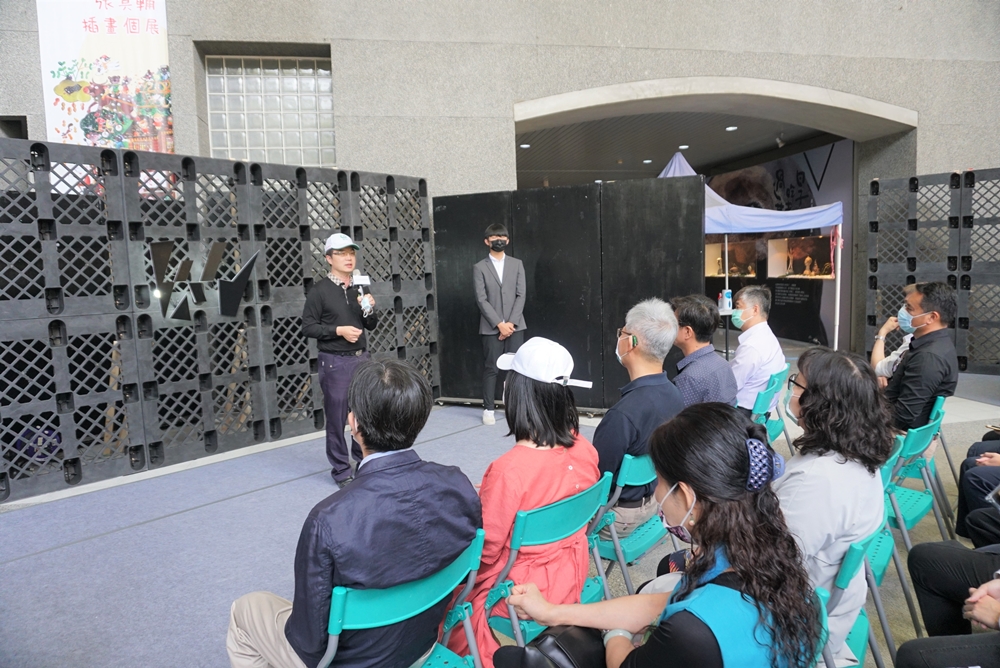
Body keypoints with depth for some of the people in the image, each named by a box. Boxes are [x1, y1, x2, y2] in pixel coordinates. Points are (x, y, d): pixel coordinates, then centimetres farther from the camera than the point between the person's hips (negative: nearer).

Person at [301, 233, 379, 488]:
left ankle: (364, 456, 31)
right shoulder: (319, 291, -6)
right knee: (336, 416, 3)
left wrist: (369, 309, -6)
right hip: (335, 362, -5)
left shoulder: (361, 288, 8)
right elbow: (307, 327, -8)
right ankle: (341, 469, 16)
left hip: (362, 358, 5)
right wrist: (339, 330, -17)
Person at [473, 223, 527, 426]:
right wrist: (499, 324, -12)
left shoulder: (517, 264, 9)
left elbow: (521, 295, 2)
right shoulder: (479, 267, 3)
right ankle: (488, 409, 9)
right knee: (490, 368, 1)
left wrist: (511, 322, -9)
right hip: (491, 327, -2)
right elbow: (481, 299, -4)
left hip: (515, 325, 2)